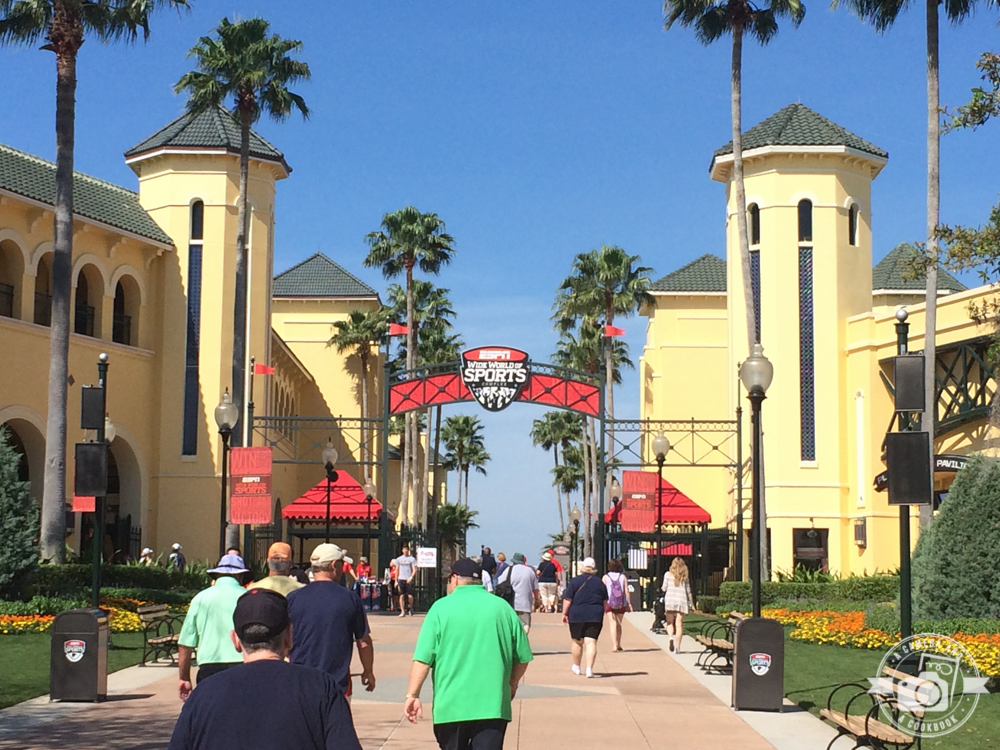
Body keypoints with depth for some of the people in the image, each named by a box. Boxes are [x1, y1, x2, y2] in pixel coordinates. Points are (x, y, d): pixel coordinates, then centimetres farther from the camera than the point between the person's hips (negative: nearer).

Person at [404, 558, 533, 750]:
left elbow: (423, 658, -9)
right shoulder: (503, 608, 6)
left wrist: (413, 694, -4)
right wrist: (512, 684, 26)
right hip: (492, 704, 1)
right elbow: (523, 657, 9)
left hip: (451, 705, -1)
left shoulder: (441, 608, -1)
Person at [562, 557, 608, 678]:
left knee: (577, 642, 13)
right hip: (595, 616, 1)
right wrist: (601, 614, 24)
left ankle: (577, 667, 27)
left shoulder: (574, 581, -5)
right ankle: (589, 669, -14)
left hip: (577, 615, -1)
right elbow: (605, 602, 12)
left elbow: (567, 600, -7)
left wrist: (564, 613, 3)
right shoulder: (599, 583, 5)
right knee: (591, 642, -3)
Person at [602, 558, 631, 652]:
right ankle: (618, 645, 24)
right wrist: (629, 603, 3)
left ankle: (614, 645, -19)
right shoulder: (623, 577, 4)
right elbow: (626, 591, -1)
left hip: (609, 604, -2)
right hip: (621, 604, 2)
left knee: (613, 624, -6)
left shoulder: (605, 577, 1)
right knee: (618, 624, 17)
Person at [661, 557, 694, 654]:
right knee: (679, 624, 1)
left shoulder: (668, 574, 2)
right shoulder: (685, 576, 7)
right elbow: (688, 591, 8)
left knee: (670, 622, 9)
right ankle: (677, 646, -3)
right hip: (681, 601, 1)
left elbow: (664, 588, 2)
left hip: (670, 600, -1)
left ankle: (670, 637, -20)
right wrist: (691, 603, 17)